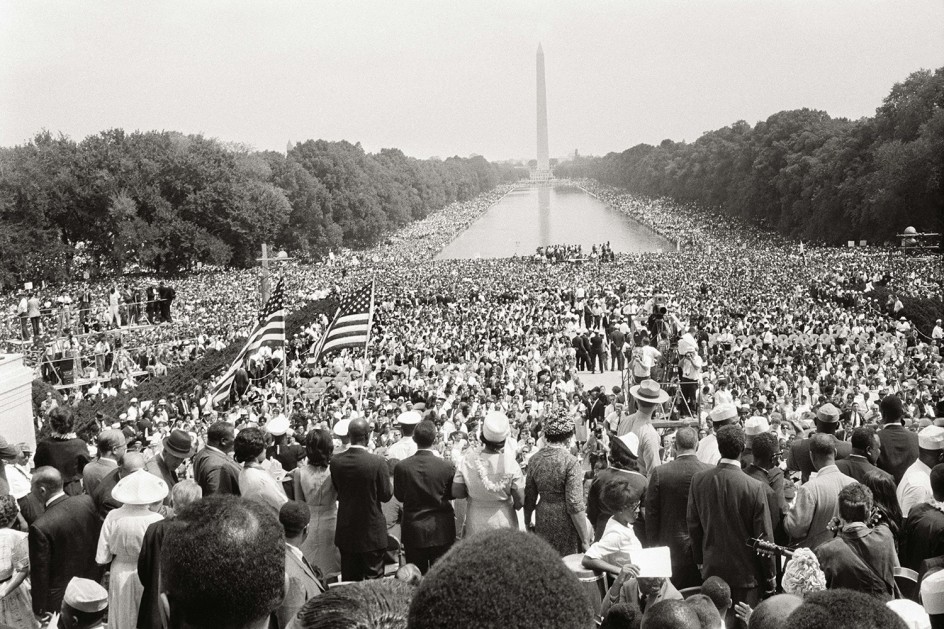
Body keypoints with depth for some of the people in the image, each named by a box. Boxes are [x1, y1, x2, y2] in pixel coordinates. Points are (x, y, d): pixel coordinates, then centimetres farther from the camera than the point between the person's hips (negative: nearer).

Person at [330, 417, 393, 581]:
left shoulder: (335, 461, -7)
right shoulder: (377, 462, -18)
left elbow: (336, 490, 3)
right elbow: (386, 495, -9)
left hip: (345, 531, 4)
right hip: (371, 531, -4)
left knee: (349, 580, 14)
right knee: (374, 579, 6)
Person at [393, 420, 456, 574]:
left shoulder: (402, 467, -10)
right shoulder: (447, 467, -13)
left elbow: (399, 496, 2)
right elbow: (452, 494, 1)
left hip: (413, 531, 1)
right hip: (441, 531, -1)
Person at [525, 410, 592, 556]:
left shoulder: (534, 459, 0)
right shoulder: (570, 462, -16)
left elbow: (529, 498, 9)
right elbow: (575, 505, -17)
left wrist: (528, 523, 24)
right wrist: (585, 540, -10)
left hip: (542, 519, 5)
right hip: (565, 522, -5)